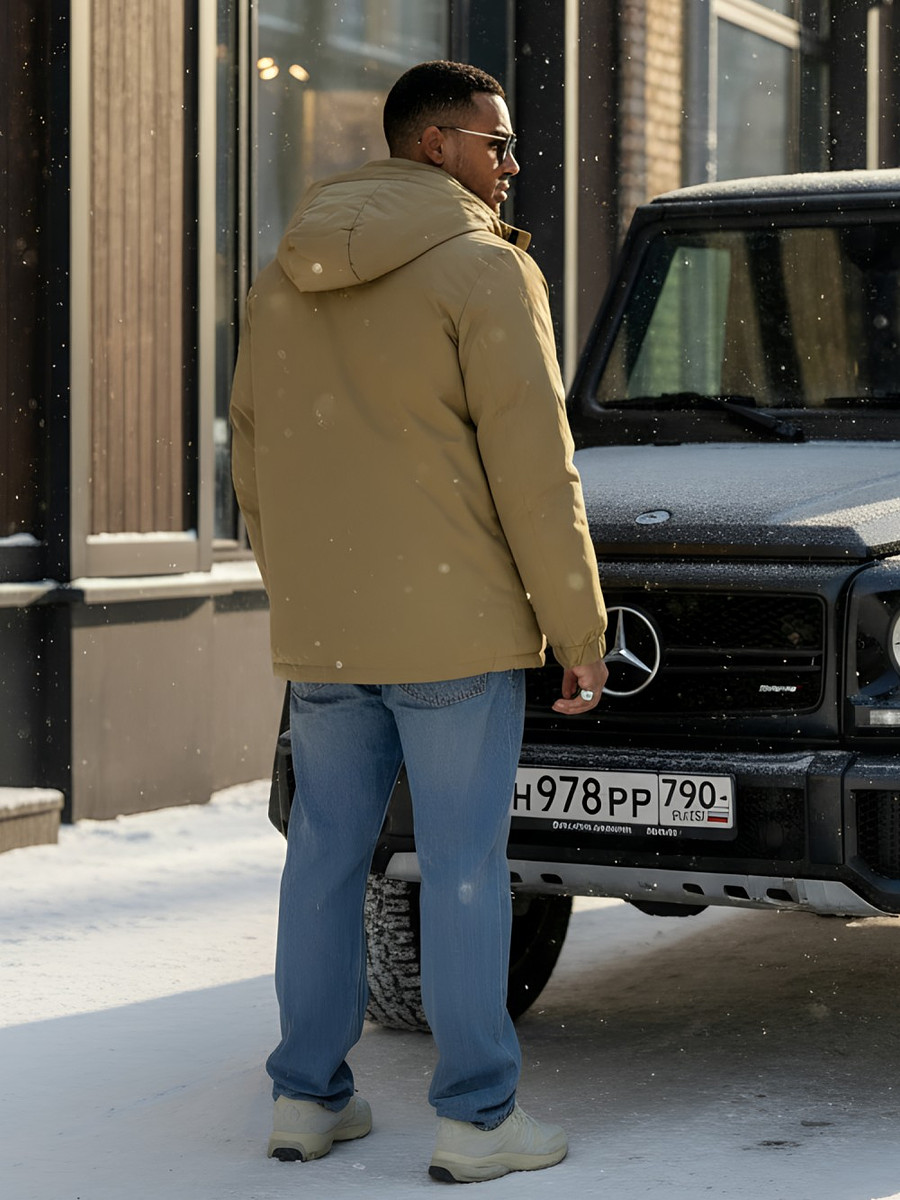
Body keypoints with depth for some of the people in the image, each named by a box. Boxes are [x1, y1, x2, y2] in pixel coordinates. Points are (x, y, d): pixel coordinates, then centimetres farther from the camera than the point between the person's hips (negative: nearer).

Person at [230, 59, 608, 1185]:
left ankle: (307, 1095, 20)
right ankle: (476, 1117, 5)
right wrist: (581, 633, -6)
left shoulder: (282, 280, 11)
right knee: (463, 869, 0)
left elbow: (253, 466, 15)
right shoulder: (484, 270, -10)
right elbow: (533, 469, -12)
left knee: (325, 858, 14)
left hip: (320, 634, 6)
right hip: (455, 626, -6)